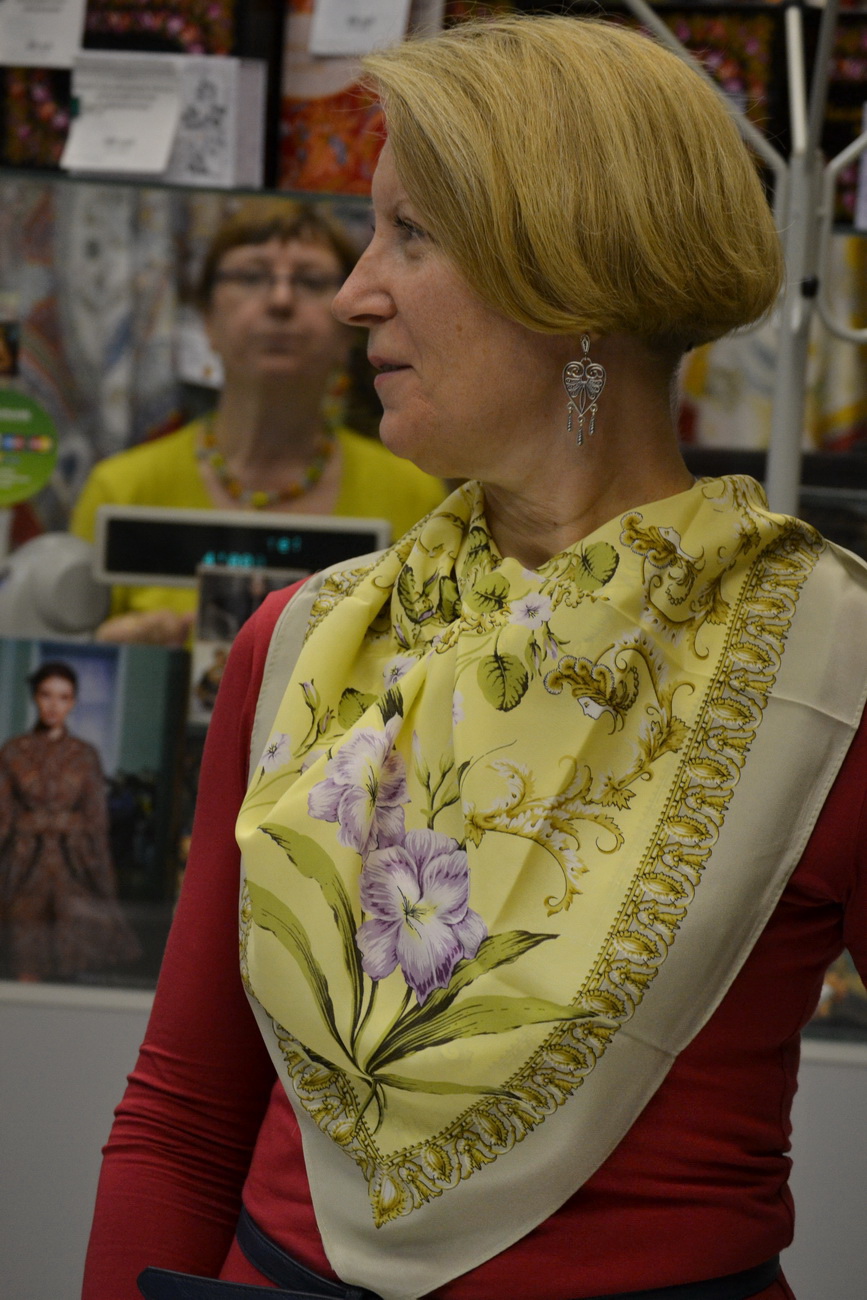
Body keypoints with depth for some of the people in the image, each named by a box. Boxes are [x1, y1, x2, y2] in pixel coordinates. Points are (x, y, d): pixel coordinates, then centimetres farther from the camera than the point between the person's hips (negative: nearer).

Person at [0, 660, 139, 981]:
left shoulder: (84, 756, 5)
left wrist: (104, 888, 3)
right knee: (27, 970, 1)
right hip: (26, 869, 0)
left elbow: (97, 822, 7)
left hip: (72, 868, 0)